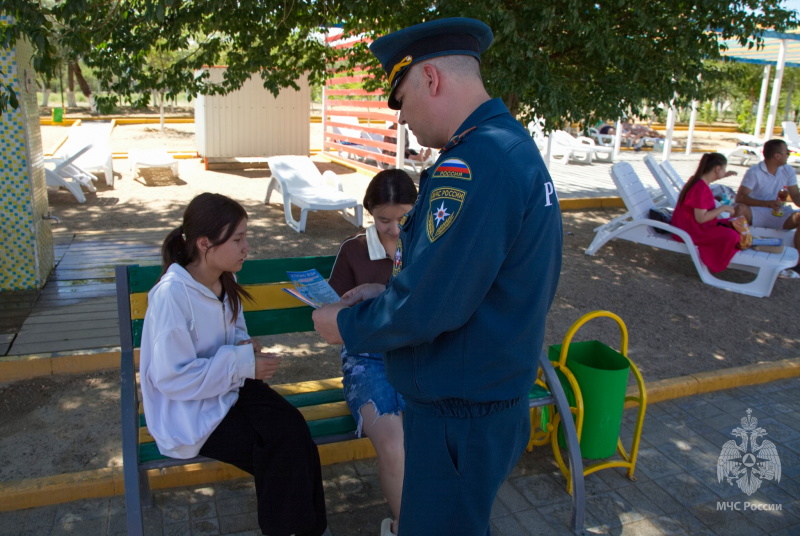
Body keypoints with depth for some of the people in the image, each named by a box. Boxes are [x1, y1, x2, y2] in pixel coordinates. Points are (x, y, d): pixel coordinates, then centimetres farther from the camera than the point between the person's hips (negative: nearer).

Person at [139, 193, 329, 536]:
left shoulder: (224, 281, 1)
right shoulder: (172, 294, -23)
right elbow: (172, 378, -23)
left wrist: (244, 345, -5)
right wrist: (242, 363, -22)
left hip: (229, 388, 6)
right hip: (188, 410, -6)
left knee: (292, 428, -19)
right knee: (280, 450, -19)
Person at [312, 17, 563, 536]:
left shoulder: (474, 163, -26)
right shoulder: (515, 144, 8)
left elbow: (427, 309, -28)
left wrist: (348, 325, -10)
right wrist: (387, 294, 11)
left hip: (460, 413, -9)